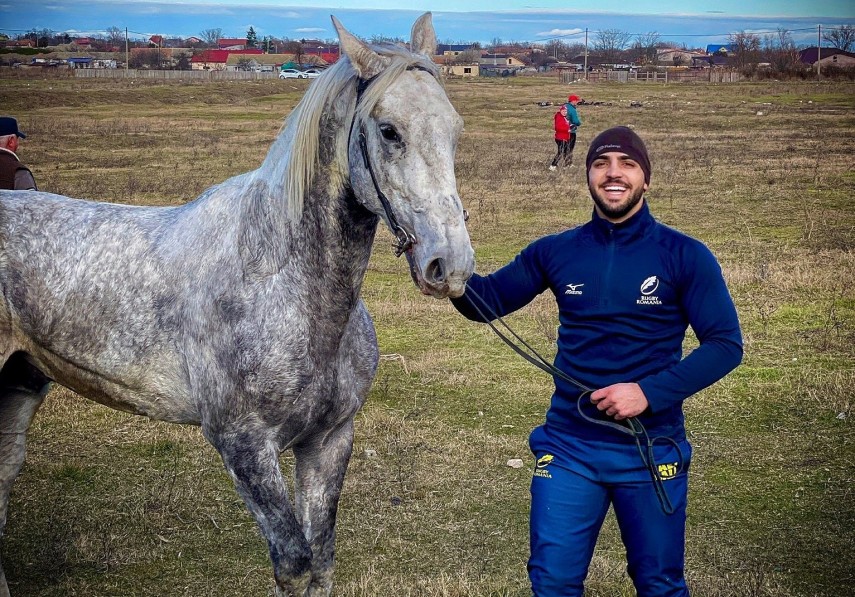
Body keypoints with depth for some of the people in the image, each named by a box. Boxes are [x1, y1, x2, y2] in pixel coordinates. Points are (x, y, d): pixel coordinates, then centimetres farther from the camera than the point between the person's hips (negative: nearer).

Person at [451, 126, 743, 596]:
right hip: (568, 446, 2)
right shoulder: (555, 252, 1)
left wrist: (649, 392, -20)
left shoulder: (684, 256, -7)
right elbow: (485, 302, 8)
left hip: (651, 447, -1)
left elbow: (725, 344, -9)